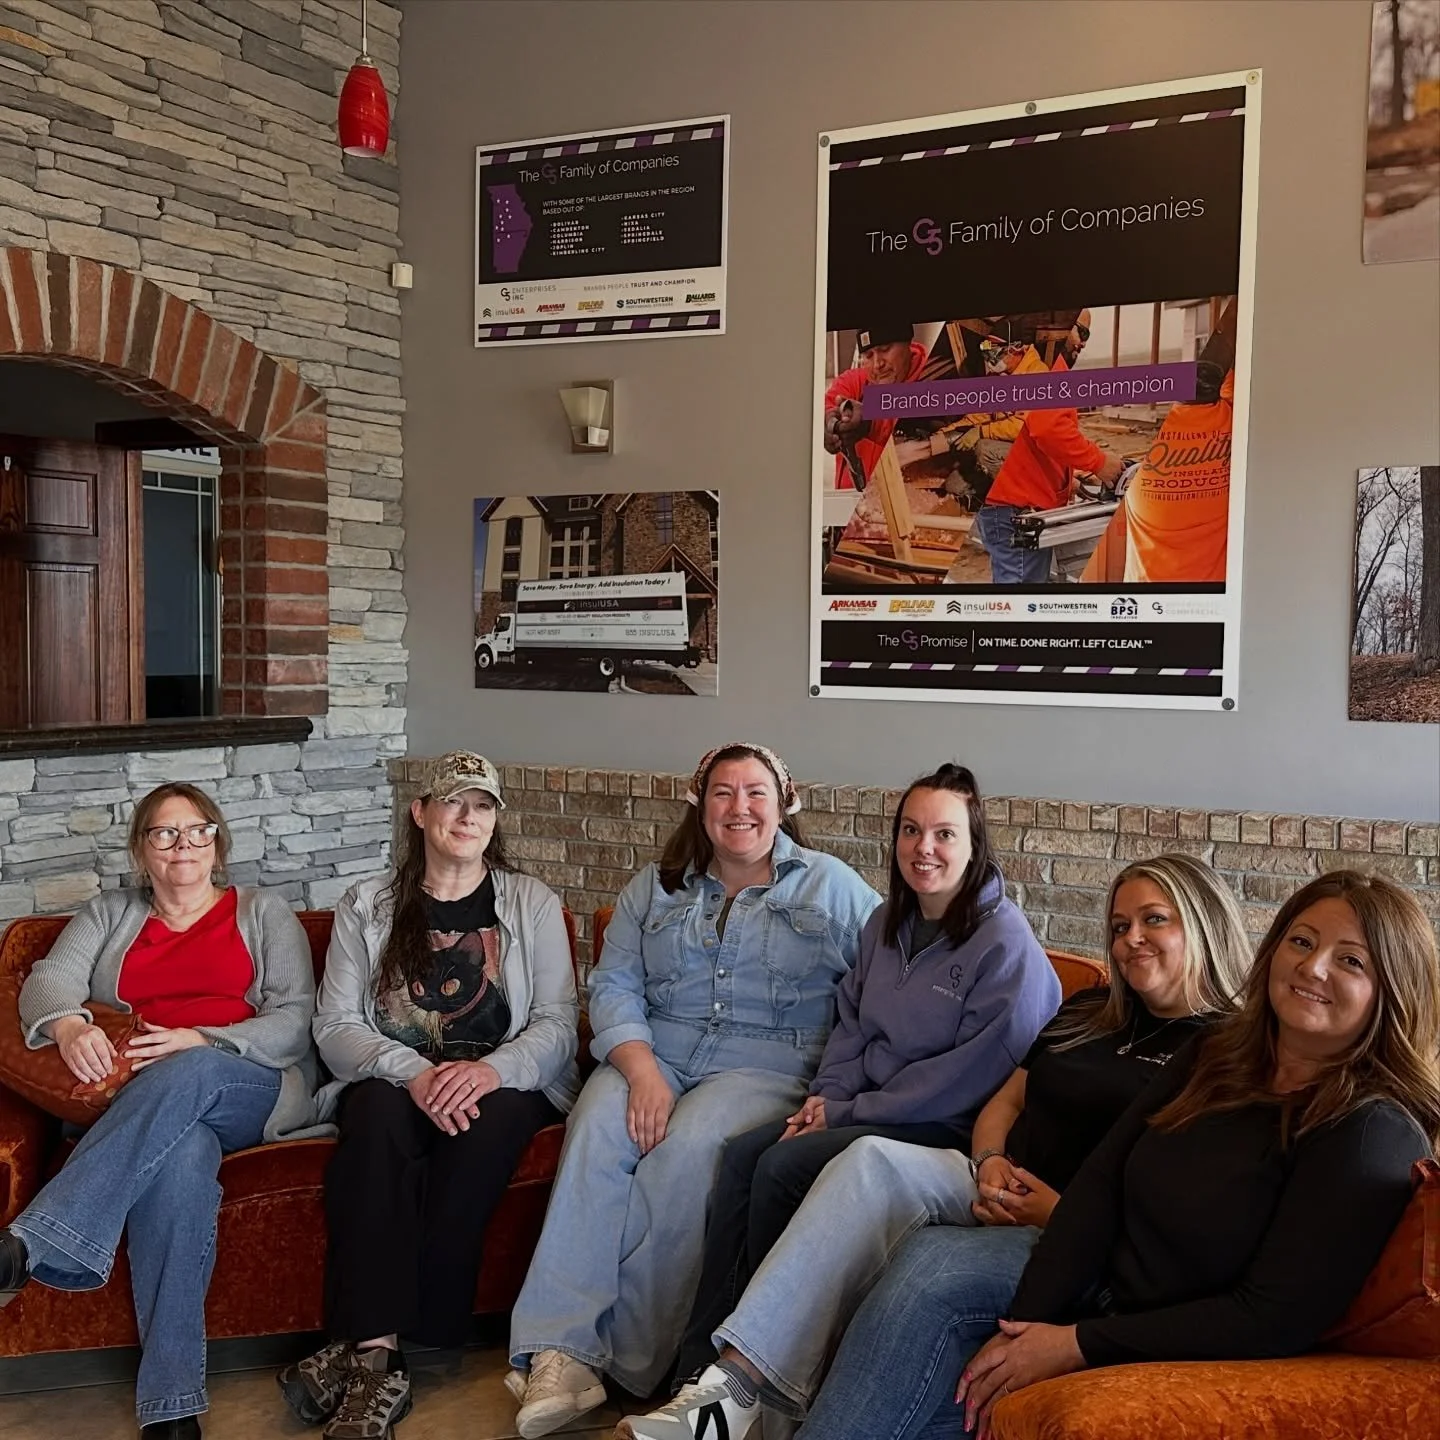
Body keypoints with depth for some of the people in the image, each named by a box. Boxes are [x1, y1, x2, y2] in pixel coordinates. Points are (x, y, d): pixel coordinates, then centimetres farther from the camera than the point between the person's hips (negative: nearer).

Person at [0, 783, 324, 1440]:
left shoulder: (263, 912, 17)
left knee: (186, 1075, -38)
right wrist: (68, 1026, -22)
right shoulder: (108, 916, 24)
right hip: (130, 1102, 1)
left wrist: (200, 1042, -15)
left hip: (253, 1089, 0)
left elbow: (295, 1021, 3)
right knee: (182, 1159, -37)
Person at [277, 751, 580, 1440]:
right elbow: (334, 1025, 0)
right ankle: (377, 1354, -38)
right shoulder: (366, 906, 11)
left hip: (502, 1083, 0)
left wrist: (492, 1070, -20)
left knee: (488, 1124, -34)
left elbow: (558, 1021, 1)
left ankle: (363, 1345, -30)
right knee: (375, 1113, -34)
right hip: (393, 1079, 1)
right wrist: (412, 1073, -19)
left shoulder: (533, 903, 10)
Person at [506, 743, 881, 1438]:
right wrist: (642, 1071, -13)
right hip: (650, 1051, 3)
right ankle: (561, 1354, -30)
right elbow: (613, 984, 6)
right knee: (597, 1132, -28)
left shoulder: (829, 886, 7)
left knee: (686, 1150, -31)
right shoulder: (655, 887, 16)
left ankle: (632, 1361, -20)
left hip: (766, 1063, -2)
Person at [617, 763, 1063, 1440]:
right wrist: (828, 1094, -3)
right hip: (866, 1110, 8)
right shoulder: (888, 923, 10)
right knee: (742, 1153, -14)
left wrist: (850, 1111, -15)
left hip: (948, 1128, -8)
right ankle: (704, 1369, -15)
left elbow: (977, 1072, -19)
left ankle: (744, 1368, -5)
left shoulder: (1006, 943, -15)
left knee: (784, 1167, -23)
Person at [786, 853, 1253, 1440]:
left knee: (933, 1261, -34)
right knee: (874, 1161, -23)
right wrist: (990, 1165, -1)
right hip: (1008, 1195, 7)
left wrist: (1063, 1211, -17)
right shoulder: (1088, 1012, 21)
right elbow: (1005, 1103, 22)